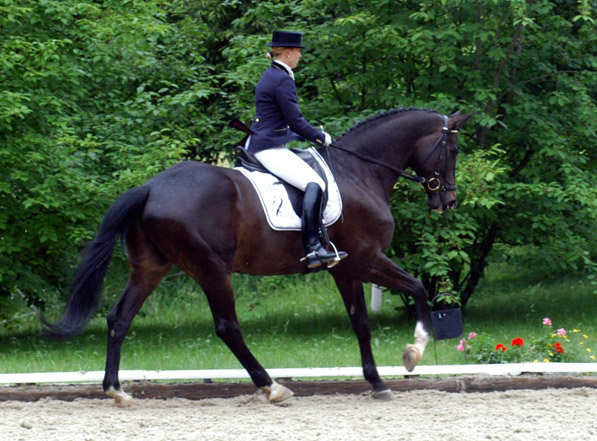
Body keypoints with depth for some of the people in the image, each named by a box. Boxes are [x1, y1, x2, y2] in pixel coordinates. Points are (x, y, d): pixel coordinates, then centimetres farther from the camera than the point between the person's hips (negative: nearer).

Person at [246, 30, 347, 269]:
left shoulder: (269, 76, 16)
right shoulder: (283, 80, -15)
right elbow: (296, 122, -16)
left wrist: (313, 136, 21)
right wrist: (321, 138, -1)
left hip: (257, 145, 12)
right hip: (271, 148, -12)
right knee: (314, 184, -24)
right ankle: (312, 248, -35)